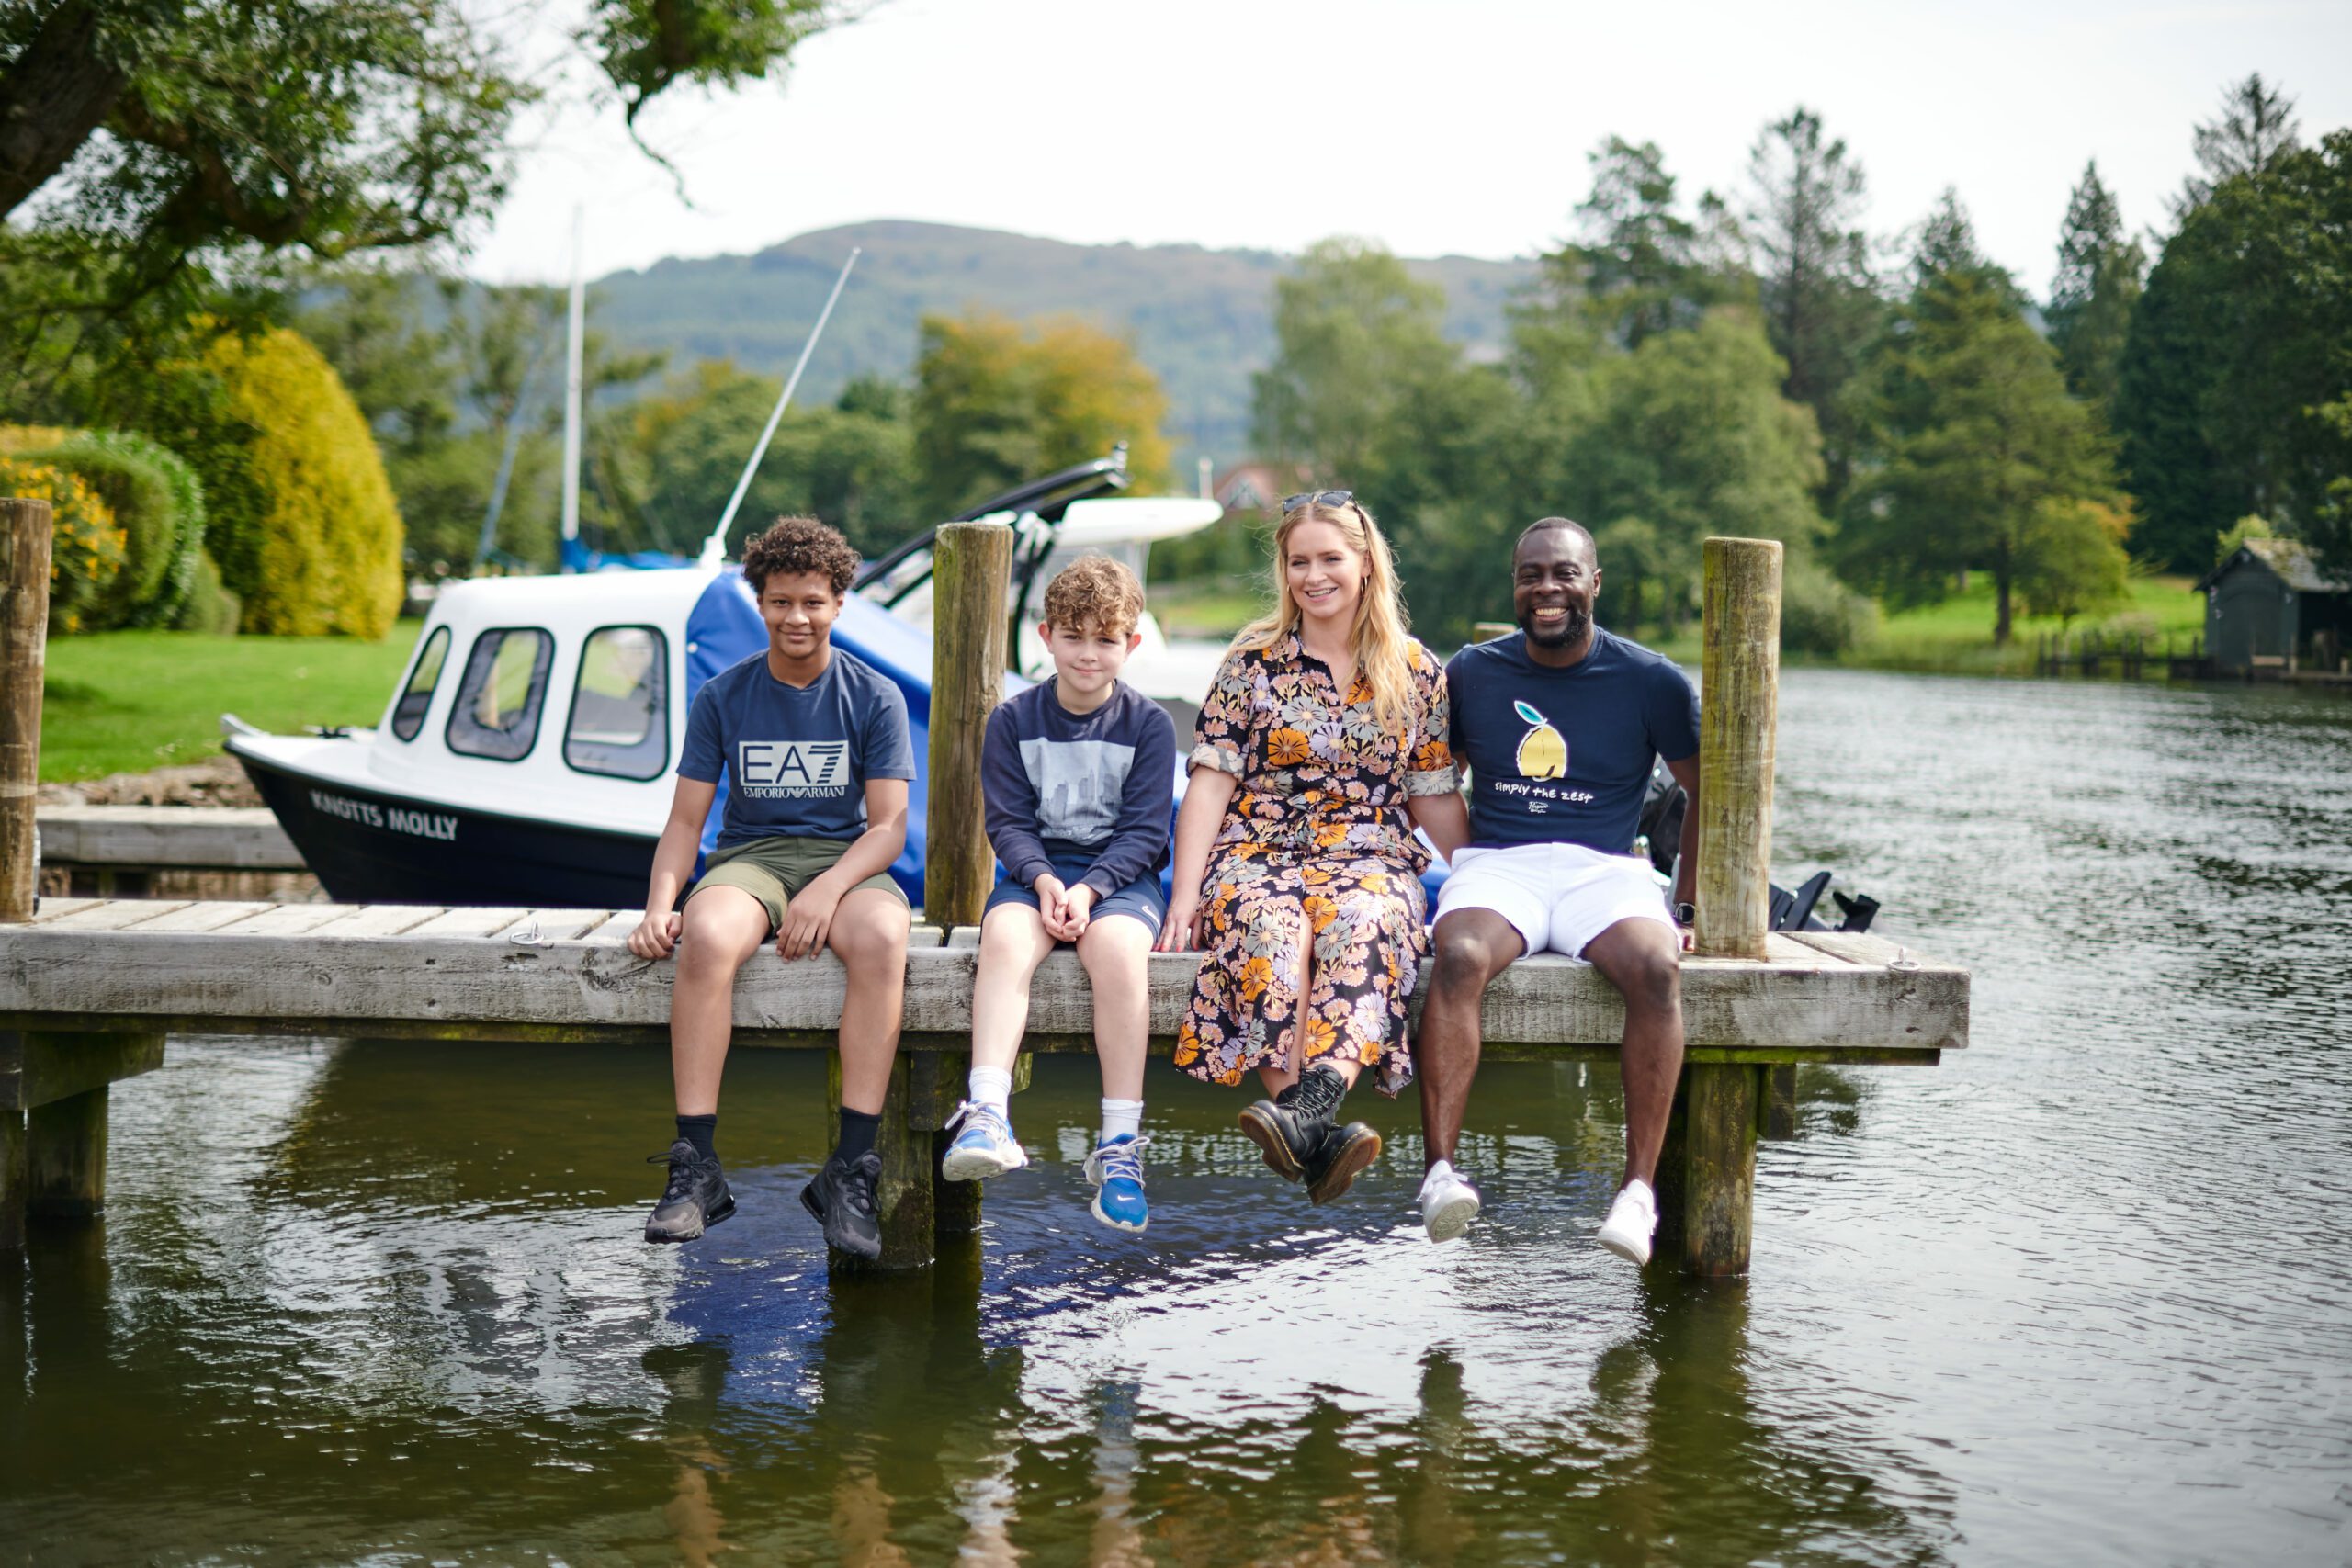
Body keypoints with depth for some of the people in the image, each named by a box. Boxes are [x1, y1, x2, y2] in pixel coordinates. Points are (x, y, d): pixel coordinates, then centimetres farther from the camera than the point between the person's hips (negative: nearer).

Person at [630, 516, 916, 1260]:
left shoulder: (875, 697, 4)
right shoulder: (722, 697, 7)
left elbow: (889, 824, -3)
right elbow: (685, 819, 5)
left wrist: (828, 890, -22)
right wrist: (659, 906, -14)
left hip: (846, 859, 0)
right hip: (748, 856, 1)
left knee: (882, 939, -37)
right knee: (706, 938, -36)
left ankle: (851, 1172, -35)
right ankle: (695, 1169, -35)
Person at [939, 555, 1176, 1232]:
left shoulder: (1148, 723, 2)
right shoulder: (1013, 720, 7)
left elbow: (1144, 831, -3)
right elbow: (1008, 821, 3)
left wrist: (1088, 889, -19)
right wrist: (1043, 879, -17)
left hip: (1121, 874, -1)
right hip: (1037, 871, 2)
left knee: (1116, 946, -34)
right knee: (1004, 935, -33)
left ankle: (1120, 1142, -33)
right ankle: (987, 1114, -45)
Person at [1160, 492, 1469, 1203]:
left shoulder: (1418, 674, 12)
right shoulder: (1252, 662, 8)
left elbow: (1435, 798, 14)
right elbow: (1212, 781, 4)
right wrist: (1185, 892, -6)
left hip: (1371, 858, 0)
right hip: (1258, 854, 0)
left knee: (1360, 925, -38)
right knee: (1274, 928, -37)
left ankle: (1306, 1112, -59)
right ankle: (1315, 1138, -49)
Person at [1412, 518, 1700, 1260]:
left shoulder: (1651, 681, 6)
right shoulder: (1471, 673, 11)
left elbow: (1707, 793, 16)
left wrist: (1688, 907, 9)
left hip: (1603, 867, 0)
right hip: (1496, 864, 1)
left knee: (1657, 968, -34)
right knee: (1460, 957, -35)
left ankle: (1640, 1187, -33)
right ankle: (1441, 1170, -38)